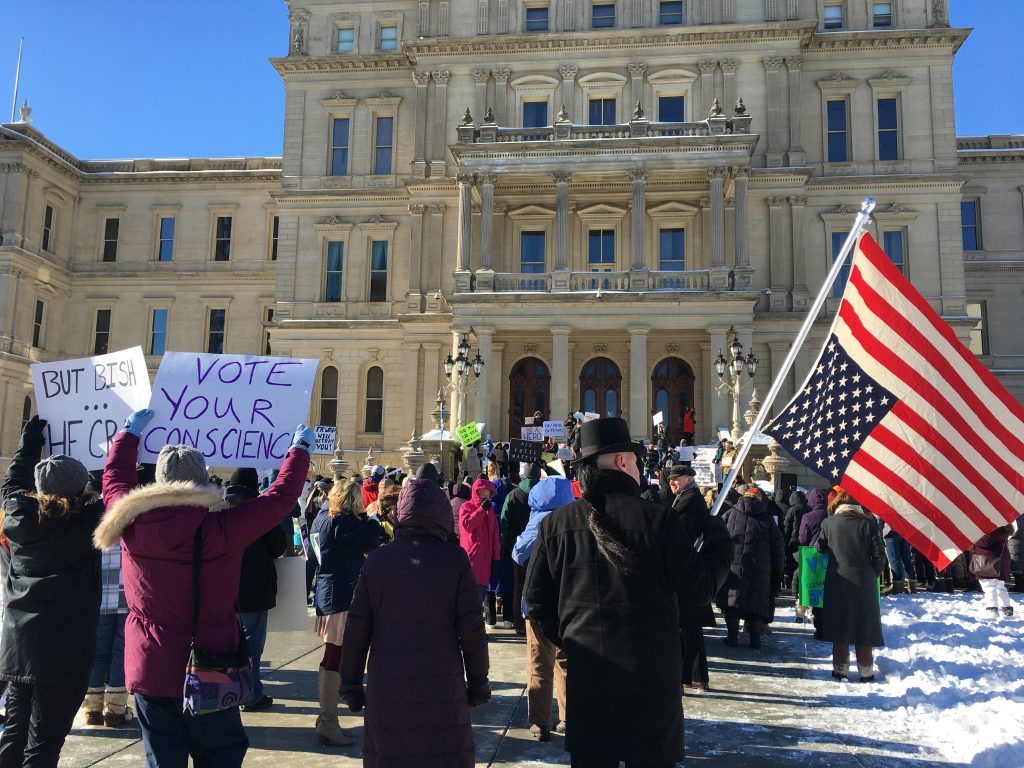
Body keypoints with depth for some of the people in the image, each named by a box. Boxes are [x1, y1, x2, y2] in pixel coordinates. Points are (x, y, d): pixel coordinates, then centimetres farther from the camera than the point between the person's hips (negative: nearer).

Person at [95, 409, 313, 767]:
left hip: (150, 669, 3)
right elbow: (281, 496, -7)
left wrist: (129, 433, 28)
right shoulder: (222, 527, -18)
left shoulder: (132, 522, -9)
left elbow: (114, 479, 13)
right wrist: (300, 450, 9)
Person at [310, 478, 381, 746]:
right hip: (341, 596, -10)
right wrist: (373, 519, 0)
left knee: (331, 658, 18)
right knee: (335, 660, -4)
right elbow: (369, 541, -17)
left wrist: (365, 520, 10)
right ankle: (329, 724, 2)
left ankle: (325, 714, 28)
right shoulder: (343, 523, -18)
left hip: (325, 592, 10)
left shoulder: (322, 519, 10)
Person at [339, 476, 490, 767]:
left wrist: (350, 682, 13)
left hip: (386, 688, 2)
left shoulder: (377, 559, 0)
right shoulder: (454, 559, -7)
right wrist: (478, 680, 6)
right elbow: (472, 629, -6)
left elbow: (356, 629, 2)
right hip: (441, 687, -2)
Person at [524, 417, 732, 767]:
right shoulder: (658, 518, -12)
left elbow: (536, 599, 0)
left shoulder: (556, 523, -3)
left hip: (586, 676, 2)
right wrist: (718, 539, 8)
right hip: (652, 678, -2)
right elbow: (699, 589, -7)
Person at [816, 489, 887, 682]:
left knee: (839, 629, 9)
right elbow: (879, 555, -4)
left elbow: (820, 549, 8)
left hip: (837, 583, 0)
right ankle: (866, 673, 18)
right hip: (864, 584, 0)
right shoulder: (868, 523, -4)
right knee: (864, 629, 11)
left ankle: (841, 671, 13)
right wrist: (873, 575, 11)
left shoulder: (828, 523, -3)